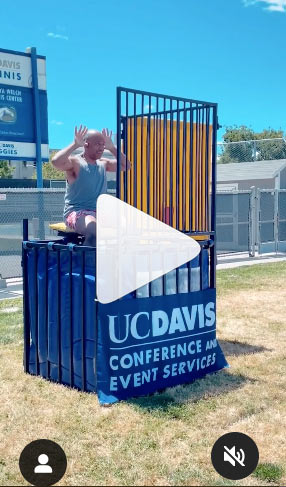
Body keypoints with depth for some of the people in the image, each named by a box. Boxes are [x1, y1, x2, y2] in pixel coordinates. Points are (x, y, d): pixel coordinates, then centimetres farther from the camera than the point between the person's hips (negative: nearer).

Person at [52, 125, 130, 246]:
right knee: (94, 228, -38)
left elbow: (126, 166, 18)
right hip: (76, 212, -6)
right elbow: (56, 161, -24)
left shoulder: (103, 163, 16)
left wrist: (112, 148, 10)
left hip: (100, 212, 7)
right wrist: (75, 144, -17)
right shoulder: (75, 162, -5)